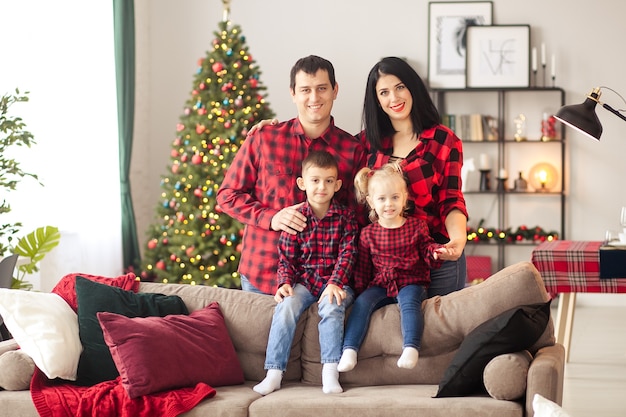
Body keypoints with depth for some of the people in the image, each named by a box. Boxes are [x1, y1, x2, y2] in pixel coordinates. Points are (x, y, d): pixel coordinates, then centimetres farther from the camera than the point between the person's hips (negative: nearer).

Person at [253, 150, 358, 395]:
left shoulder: (345, 217, 1)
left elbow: (347, 254, -6)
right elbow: (286, 258, 3)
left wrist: (335, 283, -19)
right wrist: (285, 282, -14)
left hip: (335, 281, -1)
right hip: (303, 281, 2)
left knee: (331, 306, -33)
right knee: (286, 306, -26)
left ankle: (330, 374, -30)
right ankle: (274, 374, -25)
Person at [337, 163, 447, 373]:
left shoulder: (416, 226, 7)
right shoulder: (368, 233, 11)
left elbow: (427, 249, 9)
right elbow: (362, 267, 15)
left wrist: (435, 252, -14)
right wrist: (359, 290, 6)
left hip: (411, 282, -2)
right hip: (380, 285, 2)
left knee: (409, 301, -34)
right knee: (362, 303, -25)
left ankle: (411, 349, -46)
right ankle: (349, 351, -30)